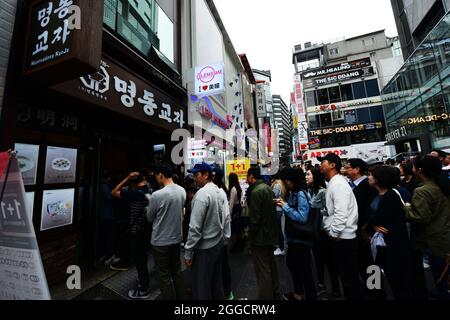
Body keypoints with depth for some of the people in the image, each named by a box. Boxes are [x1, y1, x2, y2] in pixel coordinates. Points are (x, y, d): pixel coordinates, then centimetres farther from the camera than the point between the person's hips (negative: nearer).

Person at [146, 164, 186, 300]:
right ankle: (181, 297, 38)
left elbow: (149, 218, -7)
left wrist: (150, 208, 12)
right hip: (177, 238, 6)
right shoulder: (182, 191, -6)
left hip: (161, 241, -6)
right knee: (177, 271, 23)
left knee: (164, 276, 13)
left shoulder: (157, 195, -24)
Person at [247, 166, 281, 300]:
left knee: (262, 270, 4)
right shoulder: (267, 188, 6)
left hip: (260, 235, -10)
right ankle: (275, 293, 40)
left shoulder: (256, 191, -21)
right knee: (271, 265, 23)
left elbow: (255, 217, -22)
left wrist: (251, 235, -11)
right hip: (270, 233, 10)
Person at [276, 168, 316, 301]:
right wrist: (284, 204, -2)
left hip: (301, 239, -10)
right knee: (291, 263, 25)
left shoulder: (301, 194, -21)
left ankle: (310, 296, 29)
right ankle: (298, 292, 46)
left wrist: (285, 207, -22)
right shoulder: (294, 193, 6)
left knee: (304, 269, 7)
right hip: (294, 237, 10)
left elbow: (302, 217, -28)